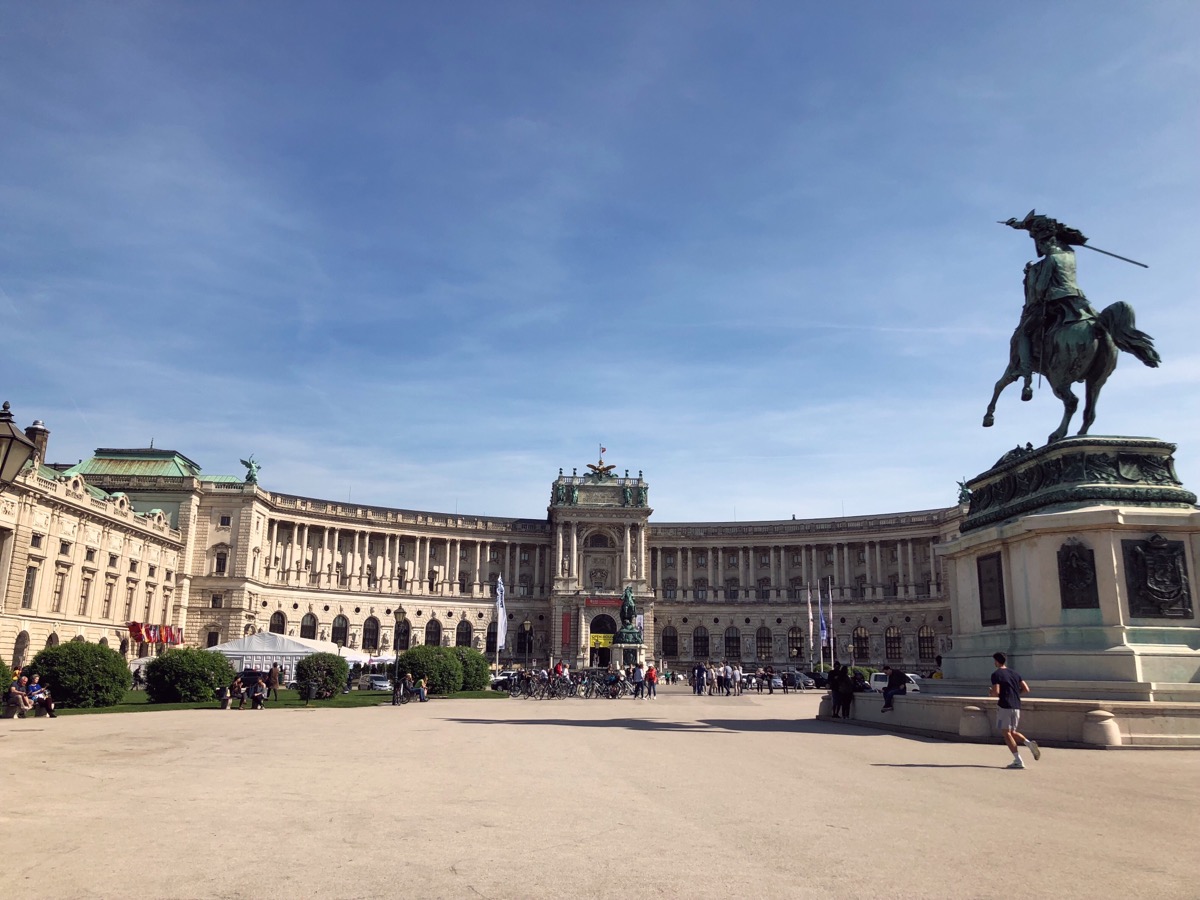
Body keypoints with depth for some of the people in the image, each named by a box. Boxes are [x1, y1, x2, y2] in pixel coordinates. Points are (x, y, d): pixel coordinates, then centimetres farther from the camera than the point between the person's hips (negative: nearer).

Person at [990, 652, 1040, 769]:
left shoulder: (996, 674, -6)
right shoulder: (1014, 674, 15)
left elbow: (996, 692, -16)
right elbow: (1026, 689, 10)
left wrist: (990, 694, 5)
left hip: (1004, 706, -7)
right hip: (1016, 706, 7)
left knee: (1006, 733, -1)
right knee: (1012, 732, 18)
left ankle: (1018, 761, -8)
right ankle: (1029, 743, -9)